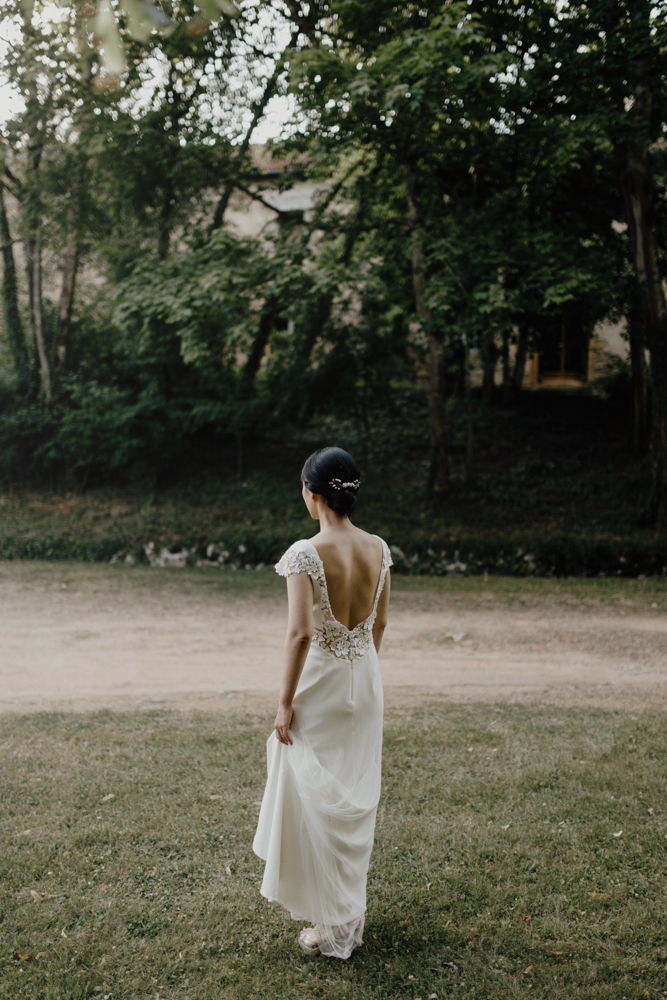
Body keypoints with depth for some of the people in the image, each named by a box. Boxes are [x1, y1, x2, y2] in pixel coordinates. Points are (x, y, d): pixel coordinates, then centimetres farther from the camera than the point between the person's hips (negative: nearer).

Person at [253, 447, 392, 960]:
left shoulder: (305, 553, -20)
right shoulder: (379, 549, -2)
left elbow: (301, 633, -23)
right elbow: (380, 623, 7)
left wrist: (285, 702, -15)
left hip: (320, 684, -6)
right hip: (366, 683, 6)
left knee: (318, 800, 9)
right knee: (357, 796, 20)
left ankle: (333, 923, 19)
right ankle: (352, 908, 36)